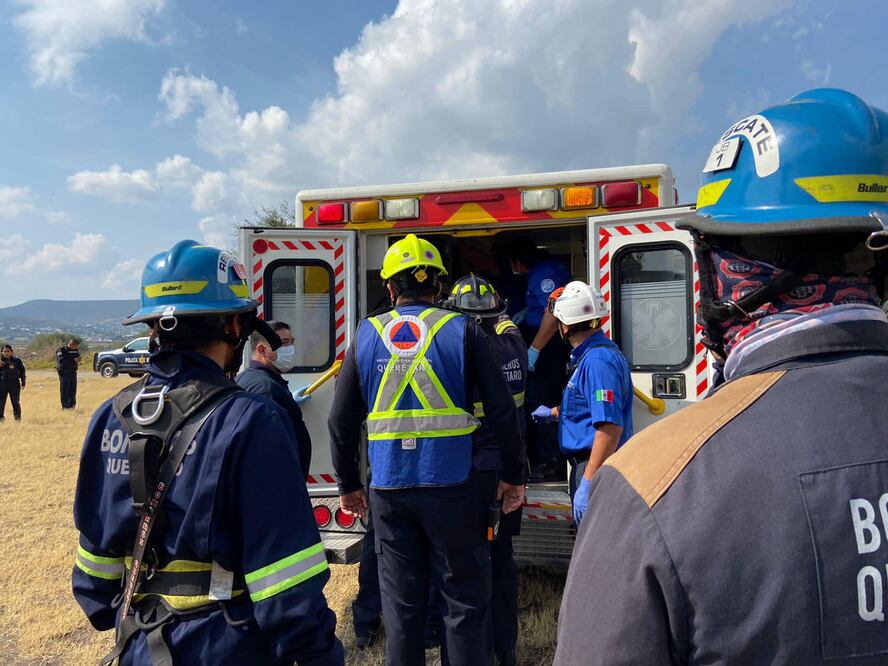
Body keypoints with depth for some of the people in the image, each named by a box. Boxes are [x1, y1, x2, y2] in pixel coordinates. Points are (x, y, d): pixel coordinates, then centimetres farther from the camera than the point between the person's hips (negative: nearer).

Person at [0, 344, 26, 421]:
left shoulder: (17, 360, 2)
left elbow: (22, 371, 8)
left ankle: (18, 418, 11)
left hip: (14, 384, -1)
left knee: (15, 402, 4)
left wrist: (23, 382, 6)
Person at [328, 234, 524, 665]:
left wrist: (348, 485, 15)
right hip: (452, 486, -2)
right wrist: (512, 477, 5)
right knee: (465, 600, 10)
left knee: (401, 602, 14)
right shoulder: (461, 331, -4)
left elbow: (341, 421, 4)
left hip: (389, 489, 2)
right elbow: (502, 411, -6)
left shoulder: (366, 336, 3)